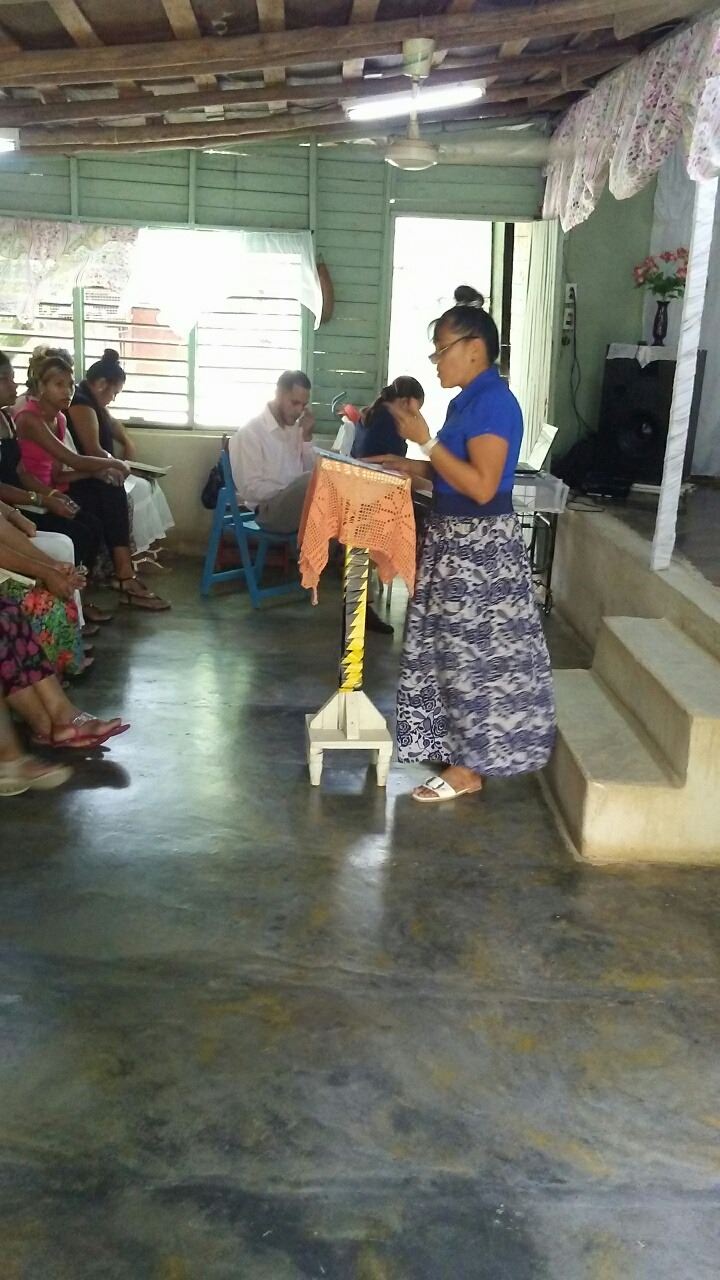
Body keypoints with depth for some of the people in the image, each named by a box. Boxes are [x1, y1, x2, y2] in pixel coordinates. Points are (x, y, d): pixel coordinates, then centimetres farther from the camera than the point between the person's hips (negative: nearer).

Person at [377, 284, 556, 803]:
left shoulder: (493, 401, -18)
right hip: (456, 541, 10)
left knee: (475, 651, -1)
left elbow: (482, 485, -25)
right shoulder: (469, 401, 12)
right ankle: (458, 748, 31)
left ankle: (469, 769, 10)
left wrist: (426, 439, -22)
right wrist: (405, 465, 10)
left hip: (480, 546, -10)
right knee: (452, 646, 17)